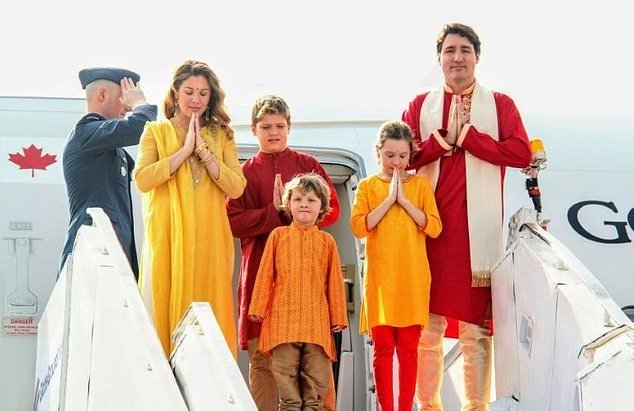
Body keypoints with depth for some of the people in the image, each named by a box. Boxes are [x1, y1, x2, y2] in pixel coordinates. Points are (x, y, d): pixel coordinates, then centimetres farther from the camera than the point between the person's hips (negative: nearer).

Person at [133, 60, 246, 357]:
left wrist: (203, 151, -6)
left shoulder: (221, 136, 14)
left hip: (210, 241, 2)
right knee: (166, 308, -5)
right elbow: (142, 179, -7)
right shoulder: (156, 131, 9)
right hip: (168, 239, -1)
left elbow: (236, 188, 1)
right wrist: (185, 150, -8)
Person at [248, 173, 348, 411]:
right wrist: (258, 308, 4)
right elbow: (265, 274, 8)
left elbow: (334, 281, 9)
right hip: (283, 316, -1)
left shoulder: (326, 241, 9)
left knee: (317, 373, 3)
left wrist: (338, 317, 7)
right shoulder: (278, 235, 7)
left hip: (317, 318, 1)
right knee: (285, 370, -1)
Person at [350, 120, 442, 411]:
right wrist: (389, 198, -9)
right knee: (383, 348, 0)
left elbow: (434, 227, -3)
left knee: (408, 348, 3)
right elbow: (359, 227, -7)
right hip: (379, 279, 0)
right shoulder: (367, 186, 6)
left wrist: (404, 200, -8)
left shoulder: (420, 185, 8)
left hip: (413, 279, 0)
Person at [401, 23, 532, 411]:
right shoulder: (420, 106, 15)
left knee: (476, 330, -3)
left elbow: (521, 153, -4)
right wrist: (443, 139, -10)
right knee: (427, 328, 1)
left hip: (478, 231, -1)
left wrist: (466, 135, -7)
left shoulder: (499, 104, 11)